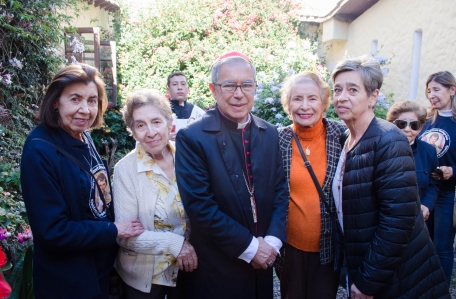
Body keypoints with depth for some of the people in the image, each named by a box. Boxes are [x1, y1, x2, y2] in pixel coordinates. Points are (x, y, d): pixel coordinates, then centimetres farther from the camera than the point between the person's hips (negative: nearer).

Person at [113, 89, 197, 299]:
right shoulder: (125, 169, -16)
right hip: (145, 277, -2)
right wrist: (175, 244, -22)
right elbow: (125, 235, -15)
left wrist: (190, 249, -12)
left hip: (188, 269, 3)